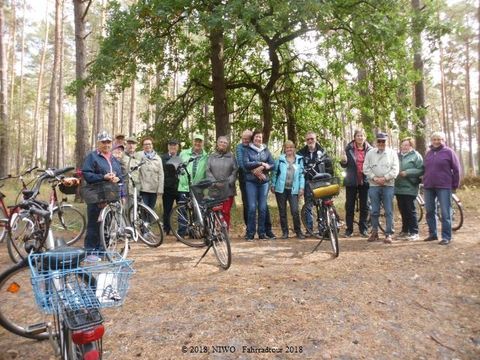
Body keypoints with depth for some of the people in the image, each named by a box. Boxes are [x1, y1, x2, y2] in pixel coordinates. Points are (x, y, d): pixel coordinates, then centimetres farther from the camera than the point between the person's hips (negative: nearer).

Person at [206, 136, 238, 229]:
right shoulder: (211, 157, 14)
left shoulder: (231, 157, 10)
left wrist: (228, 182, -11)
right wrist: (214, 182, -10)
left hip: (228, 189, -1)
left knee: (226, 212, -1)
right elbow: (208, 171, 4)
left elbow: (235, 171, 1)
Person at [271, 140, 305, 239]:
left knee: (295, 211, -8)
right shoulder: (280, 159, 3)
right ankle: (285, 232, 17)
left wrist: (301, 187, -2)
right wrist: (273, 185, 0)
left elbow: (301, 174, 5)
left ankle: (298, 231, 8)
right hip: (281, 189, 1)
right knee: (282, 211, 6)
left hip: (293, 189, 0)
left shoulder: (299, 159, 6)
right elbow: (274, 173, 5)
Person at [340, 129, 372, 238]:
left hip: (364, 181, 1)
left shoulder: (369, 149, 1)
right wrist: (343, 161, -19)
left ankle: (363, 229, 19)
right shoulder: (349, 148, 0)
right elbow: (345, 165, 3)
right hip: (351, 181, -1)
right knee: (349, 205, 5)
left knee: (364, 206, 8)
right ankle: (349, 229, 14)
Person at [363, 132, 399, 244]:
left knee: (389, 211, 0)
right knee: (374, 211, 6)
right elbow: (366, 168, 3)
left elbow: (395, 170, -1)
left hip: (388, 185, -1)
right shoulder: (370, 153, 8)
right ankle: (374, 232, 17)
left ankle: (389, 234, 6)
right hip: (374, 185, 1)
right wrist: (374, 178, -9)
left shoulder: (392, 153, 5)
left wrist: (385, 178, -12)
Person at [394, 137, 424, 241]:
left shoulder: (416, 156, -2)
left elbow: (421, 170, -12)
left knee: (411, 211, -2)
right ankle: (405, 231, 22)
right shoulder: (398, 155, 16)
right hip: (398, 187, 6)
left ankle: (414, 232, 6)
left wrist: (407, 172, -17)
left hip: (409, 188, -6)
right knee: (403, 211, 12)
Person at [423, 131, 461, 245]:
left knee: (445, 213, -1)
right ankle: (432, 234, 21)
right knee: (430, 211, 10)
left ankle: (446, 237, 4)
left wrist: (455, 185, -3)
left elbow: (456, 169, -2)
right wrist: (424, 182, 13)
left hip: (444, 187, -5)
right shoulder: (428, 153, 13)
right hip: (428, 187, 5)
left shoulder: (449, 152, -1)